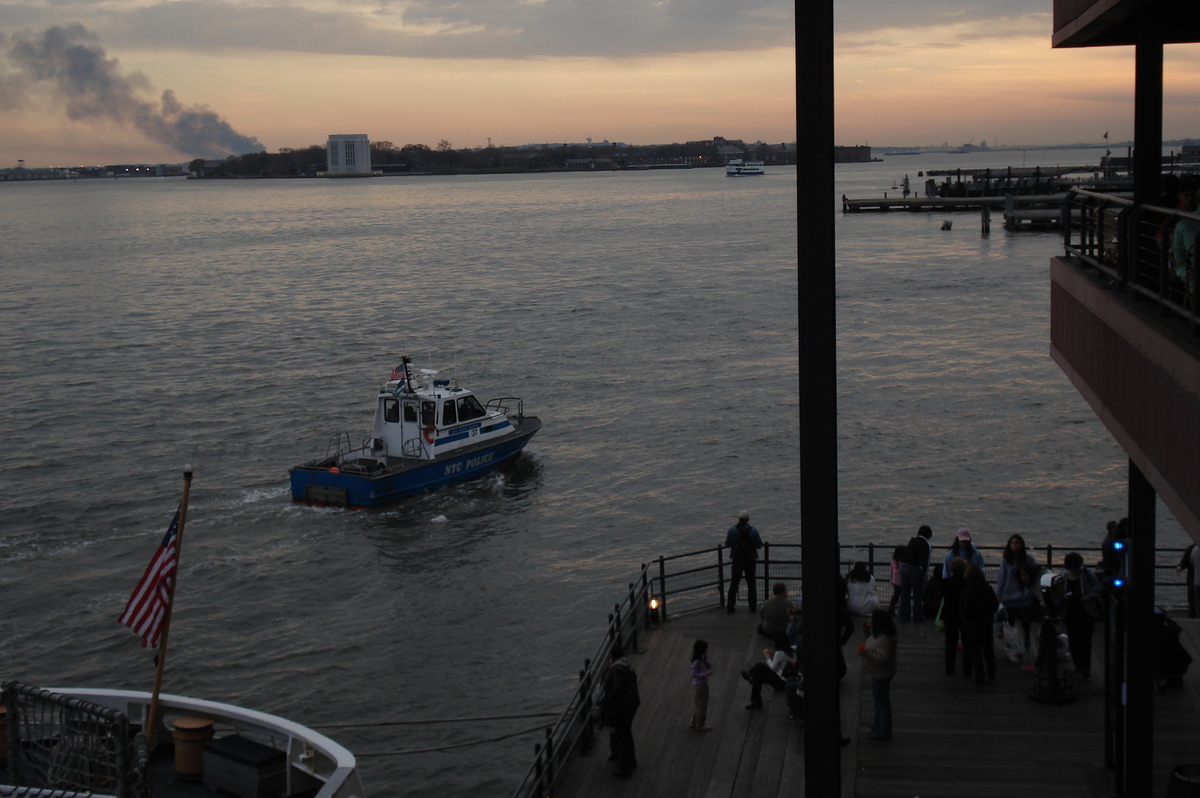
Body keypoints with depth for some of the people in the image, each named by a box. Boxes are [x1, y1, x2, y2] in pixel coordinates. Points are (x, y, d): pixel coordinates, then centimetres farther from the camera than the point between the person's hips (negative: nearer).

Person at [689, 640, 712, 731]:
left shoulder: (702, 660, 5)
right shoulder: (697, 662, -21)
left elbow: (709, 667, 9)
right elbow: (693, 674, -24)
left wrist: (706, 660, -6)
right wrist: (705, 673, -29)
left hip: (703, 684, 9)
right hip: (700, 685, -9)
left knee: (698, 705, 19)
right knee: (702, 705, 3)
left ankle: (694, 723, 30)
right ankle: (700, 725, 14)